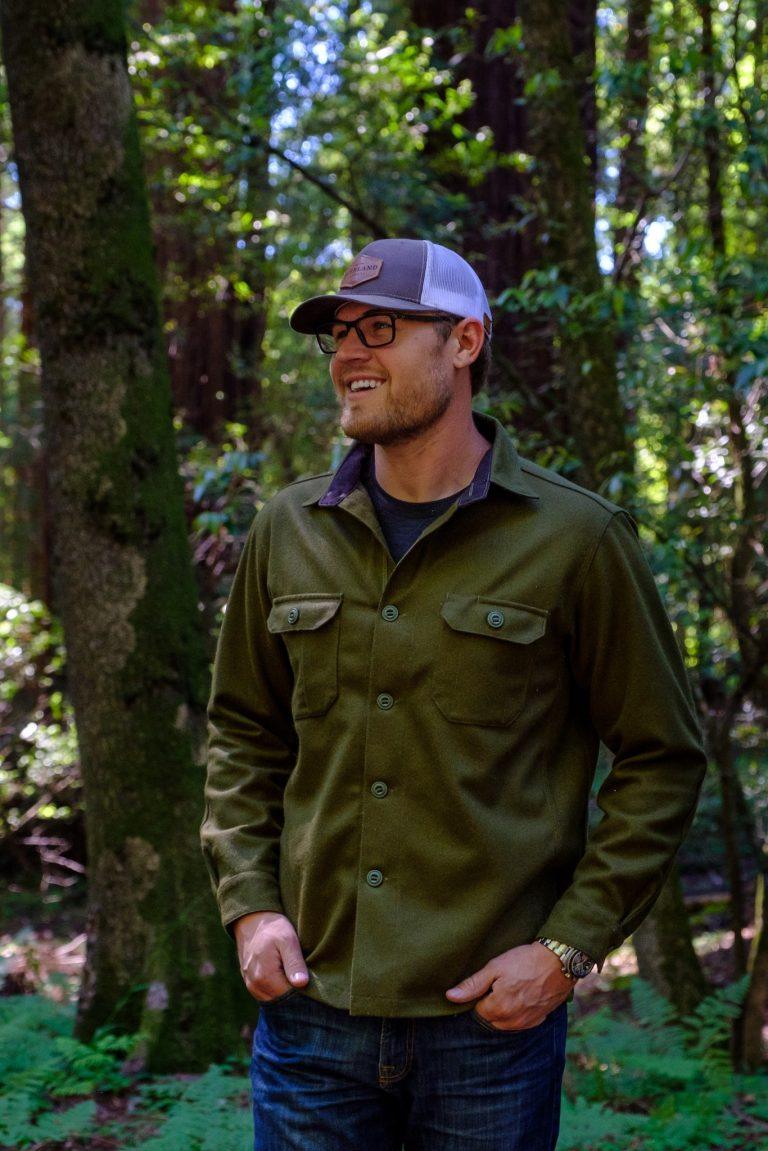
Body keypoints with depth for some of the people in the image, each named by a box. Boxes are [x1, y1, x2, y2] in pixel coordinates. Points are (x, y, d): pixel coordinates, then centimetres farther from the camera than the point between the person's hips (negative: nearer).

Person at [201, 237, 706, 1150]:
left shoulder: (575, 539, -5)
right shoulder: (288, 532, 6)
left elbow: (661, 761, -1)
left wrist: (568, 949, -7)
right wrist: (249, 905, 3)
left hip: (490, 1021, -3)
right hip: (312, 1006, 3)